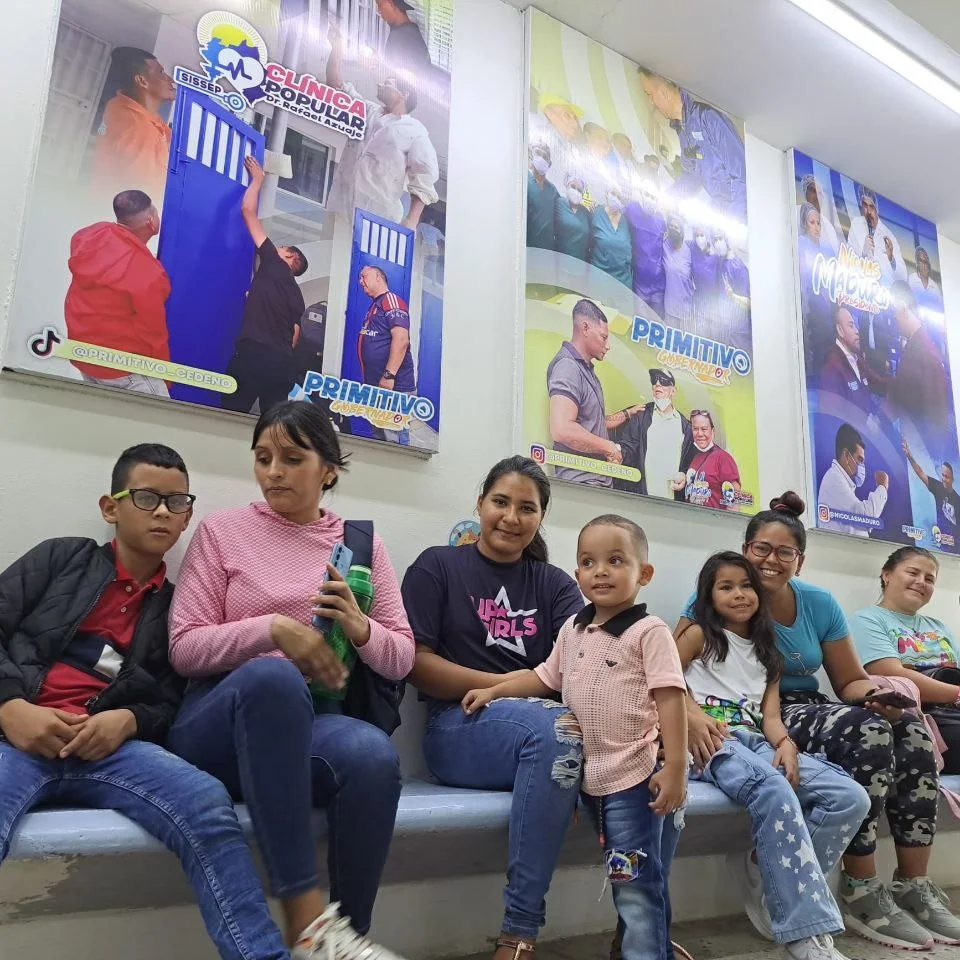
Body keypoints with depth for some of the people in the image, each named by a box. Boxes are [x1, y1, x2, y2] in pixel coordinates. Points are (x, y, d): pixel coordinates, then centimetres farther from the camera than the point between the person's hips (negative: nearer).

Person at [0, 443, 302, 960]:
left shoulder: (176, 607, 20)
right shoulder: (64, 556, 17)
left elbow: (172, 707, 14)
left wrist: (128, 720, -9)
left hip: (106, 744, 1)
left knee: (207, 804, -28)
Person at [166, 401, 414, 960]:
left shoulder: (363, 544, 12)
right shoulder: (223, 530, 7)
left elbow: (402, 659, 10)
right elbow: (184, 648, 0)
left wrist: (359, 628, -12)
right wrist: (273, 628, -16)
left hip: (313, 725, 2)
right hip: (222, 722, -1)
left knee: (375, 754, -35)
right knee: (271, 675, -38)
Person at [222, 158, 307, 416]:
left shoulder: (272, 264, 6)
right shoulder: (297, 296, 23)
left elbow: (248, 210, 8)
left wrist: (257, 178, 20)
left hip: (252, 355, -7)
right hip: (282, 363, 7)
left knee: (232, 417, -8)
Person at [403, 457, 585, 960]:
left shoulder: (554, 584, 15)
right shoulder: (437, 566, 6)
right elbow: (416, 663, -5)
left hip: (546, 725, 4)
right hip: (460, 727, -3)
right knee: (555, 729, -34)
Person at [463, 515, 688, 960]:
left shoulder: (649, 631, -10)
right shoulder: (572, 629, 9)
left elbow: (670, 697, -15)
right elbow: (546, 678, 20)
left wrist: (675, 766, -19)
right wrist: (494, 690, 14)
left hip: (632, 776, -6)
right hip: (589, 776, 6)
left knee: (637, 884, 0)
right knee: (626, 881, 18)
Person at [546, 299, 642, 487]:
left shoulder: (585, 368, 20)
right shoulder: (567, 365, -13)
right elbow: (562, 430, -27)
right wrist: (609, 447, -16)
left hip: (598, 481, 10)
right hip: (581, 483, -10)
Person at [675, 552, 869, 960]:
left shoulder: (766, 651, 23)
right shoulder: (699, 635, 9)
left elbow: (770, 715, 12)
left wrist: (786, 744, -10)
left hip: (757, 743, 7)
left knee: (852, 798, -14)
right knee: (775, 792, -38)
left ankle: (767, 872, -7)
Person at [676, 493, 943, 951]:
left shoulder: (820, 604, 8)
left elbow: (851, 682, 12)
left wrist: (879, 692, -12)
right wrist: (691, 715, -34)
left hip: (811, 711, 6)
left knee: (914, 737, -19)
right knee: (867, 730, -29)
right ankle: (861, 891, -16)